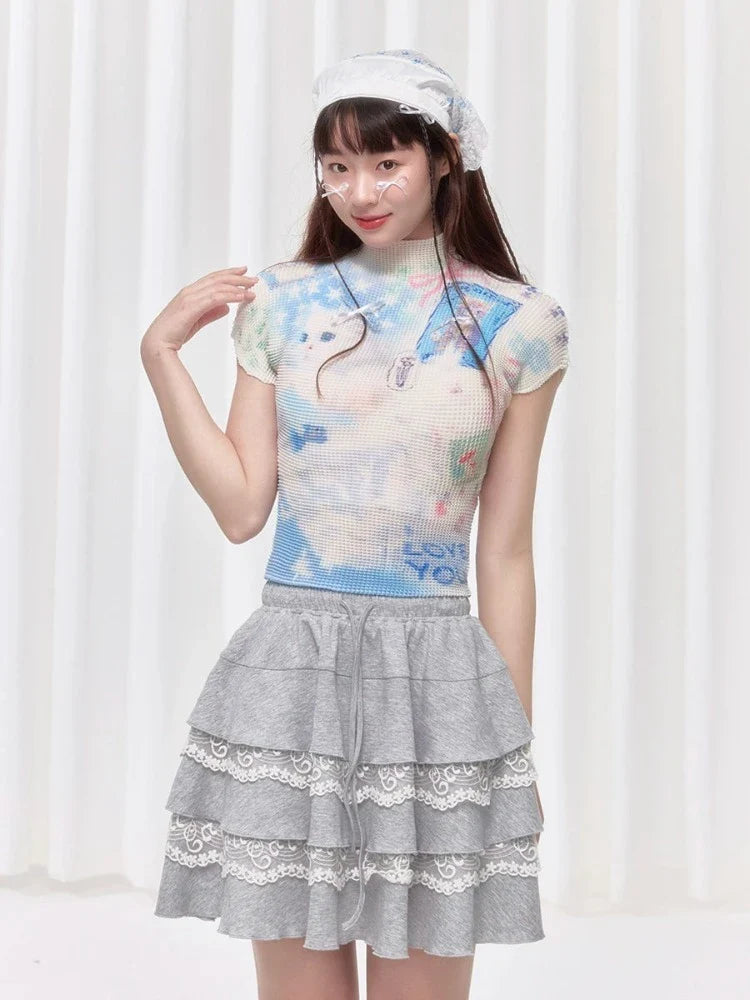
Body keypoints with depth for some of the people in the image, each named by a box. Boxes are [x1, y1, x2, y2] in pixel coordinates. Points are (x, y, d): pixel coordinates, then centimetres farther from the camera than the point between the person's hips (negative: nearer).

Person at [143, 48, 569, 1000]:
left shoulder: (518, 324, 2)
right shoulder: (279, 302, 6)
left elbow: (506, 553, 4)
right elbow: (241, 507, 3)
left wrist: (518, 740, 6)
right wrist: (162, 355, 0)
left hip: (440, 680, -1)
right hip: (293, 672, 1)